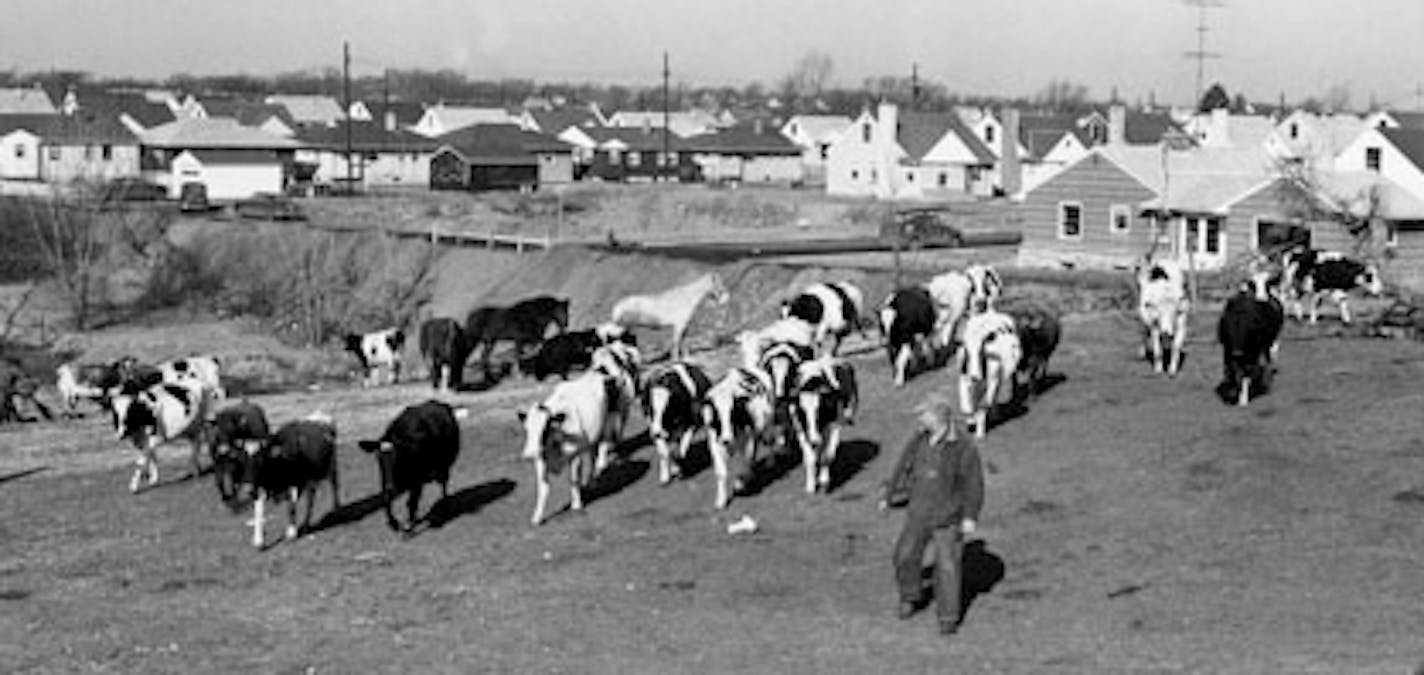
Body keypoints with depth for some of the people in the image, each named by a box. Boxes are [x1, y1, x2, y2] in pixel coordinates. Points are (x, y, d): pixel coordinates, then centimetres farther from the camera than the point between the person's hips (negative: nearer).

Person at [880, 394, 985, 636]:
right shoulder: (919, 439, 0)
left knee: (948, 564, -4)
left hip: (948, 514, -5)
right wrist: (889, 496, 19)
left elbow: (973, 483, -14)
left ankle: (949, 617, 7)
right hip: (919, 511, 5)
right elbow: (904, 467, 12)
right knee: (906, 555, 8)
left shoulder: (963, 445, -16)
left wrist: (970, 516, -17)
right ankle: (911, 598, 33)